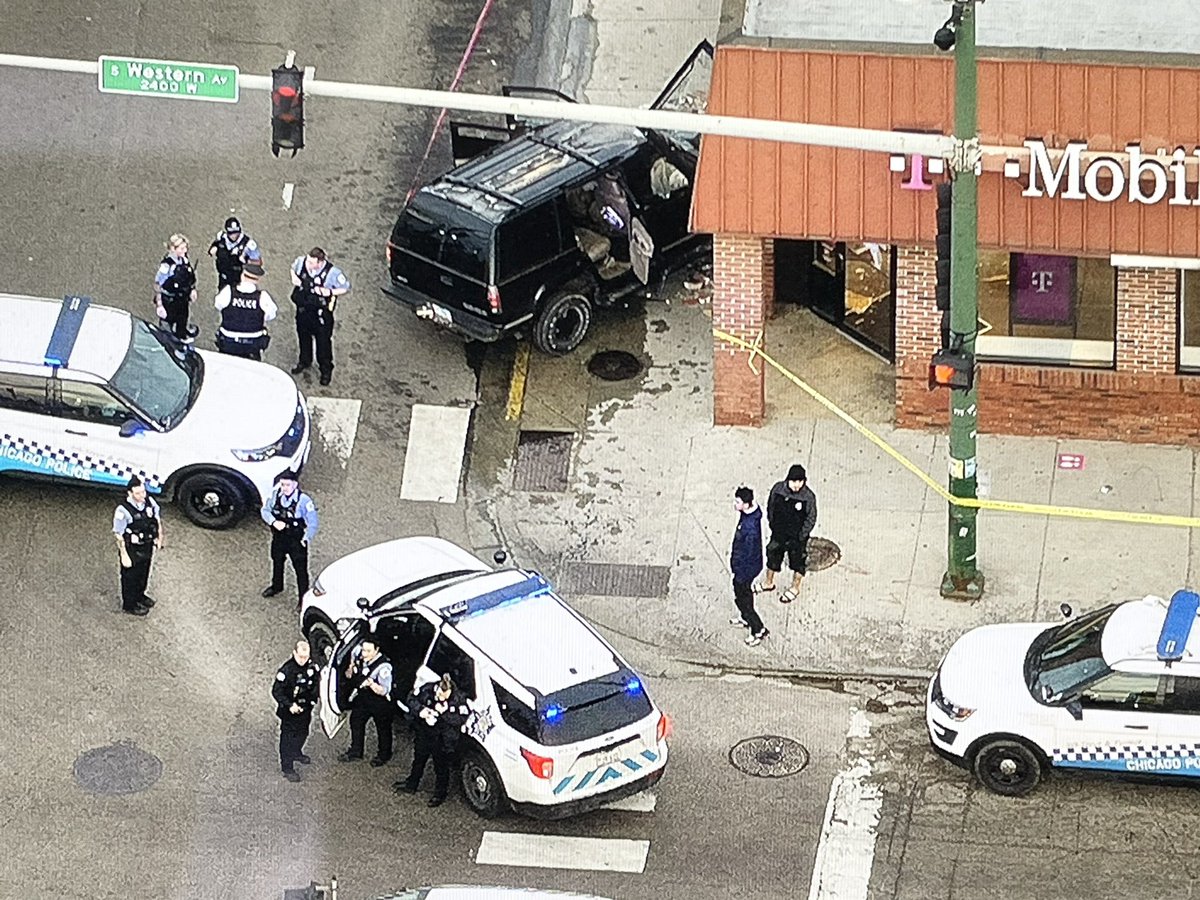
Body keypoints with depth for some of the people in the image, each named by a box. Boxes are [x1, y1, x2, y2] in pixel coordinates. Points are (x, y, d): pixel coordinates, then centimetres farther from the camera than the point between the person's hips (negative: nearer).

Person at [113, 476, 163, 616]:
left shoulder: (149, 502, -11)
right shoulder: (123, 510, -30)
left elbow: (157, 519, 8)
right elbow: (119, 535, -22)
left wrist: (159, 536, 8)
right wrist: (124, 555, -19)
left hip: (147, 546, 6)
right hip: (132, 550, -6)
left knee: (143, 573, 27)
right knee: (130, 577, 14)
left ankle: (139, 596, 53)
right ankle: (129, 604, 36)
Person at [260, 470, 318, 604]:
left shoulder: (304, 500, -26)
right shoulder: (275, 495, -14)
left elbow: (314, 522, -19)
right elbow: (265, 510, -1)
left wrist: (306, 540, -20)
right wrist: (274, 522, -19)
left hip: (296, 541, -5)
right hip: (278, 537, 5)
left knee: (300, 570, 2)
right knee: (277, 562, 29)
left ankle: (304, 600, 17)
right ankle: (276, 586, 56)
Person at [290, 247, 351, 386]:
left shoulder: (332, 273, -30)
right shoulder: (301, 262, -18)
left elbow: (345, 287, -13)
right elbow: (293, 268, 8)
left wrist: (330, 292, -29)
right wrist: (294, 277, -14)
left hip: (321, 313, -4)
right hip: (303, 309, 4)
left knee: (323, 341, 13)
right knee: (303, 336, 27)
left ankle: (326, 369, 36)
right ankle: (304, 361, 53)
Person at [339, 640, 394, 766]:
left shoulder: (383, 667, -33)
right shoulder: (358, 653, -13)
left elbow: (384, 690, -34)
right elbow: (353, 654, 16)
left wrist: (372, 685, -51)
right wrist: (351, 669, 8)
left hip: (379, 701, -7)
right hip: (362, 697, 7)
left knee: (383, 727, 8)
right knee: (356, 722, 20)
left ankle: (383, 755, 29)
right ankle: (355, 751, 39)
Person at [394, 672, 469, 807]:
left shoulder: (458, 699, -26)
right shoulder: (427, 689, -19)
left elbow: (462, 720, -28)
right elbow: (412, 701, -5)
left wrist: (445, 713, -36)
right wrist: (420, 710, -25)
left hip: (443, 739, -4)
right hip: (424, 734, 4)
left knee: (441, 766, 12)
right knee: (418, 760, 26)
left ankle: (440, 793, 35)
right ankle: (411, 785, 49)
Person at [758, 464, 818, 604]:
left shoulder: (808, 497, -23)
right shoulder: (778, 489, -15)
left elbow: (811, 519, -13)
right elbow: (770, 507, 1)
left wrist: (801, 536, -14)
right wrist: (772, 524, 1)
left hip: (797, 536, -3)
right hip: (778, 534, 3)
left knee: (797, 561, 15)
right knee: (773, 556, 21)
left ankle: (795, 588, 37)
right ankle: (769, 583, 45)